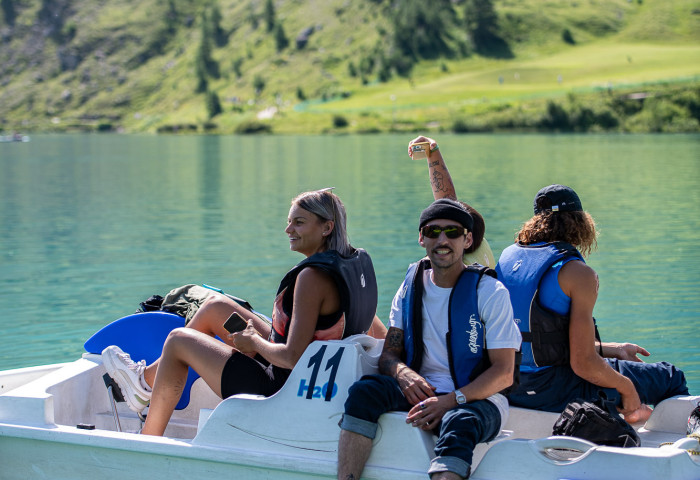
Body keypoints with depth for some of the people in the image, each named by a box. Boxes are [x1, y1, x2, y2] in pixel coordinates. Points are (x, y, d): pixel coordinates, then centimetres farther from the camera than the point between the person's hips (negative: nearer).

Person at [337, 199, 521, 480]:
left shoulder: (490, 293, -4)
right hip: (421, 393, 4)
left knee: (459, 423, -39)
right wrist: (402, 373, -17)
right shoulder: (411, 287, 10)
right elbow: (388, 354, 9)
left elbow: (504, 373, -9)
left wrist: (451, 400, -23)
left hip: (477, 399, -4)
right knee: (364, 391, -24)